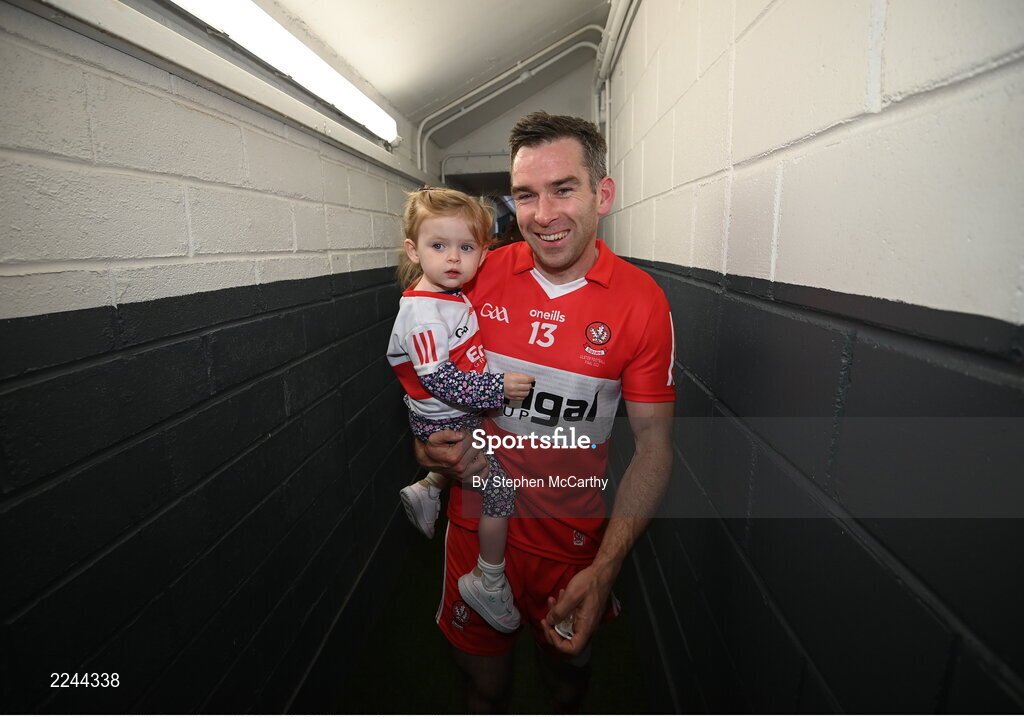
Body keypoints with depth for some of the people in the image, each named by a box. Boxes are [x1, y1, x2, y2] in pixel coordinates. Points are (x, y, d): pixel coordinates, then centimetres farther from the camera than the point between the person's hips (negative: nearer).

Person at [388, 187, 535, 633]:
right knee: (499, 488, -3)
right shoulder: (422, 314, -27)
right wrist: (498, 389, -29)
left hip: (460, 416, 9)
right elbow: (440, 382, -31)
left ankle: (427, 490, 45)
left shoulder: (454, 296, 3)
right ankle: (488, 581, 14)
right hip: (445, 425, -9)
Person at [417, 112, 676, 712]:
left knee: (569, 668, 25)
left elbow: (654, 444, -10)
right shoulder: (479, 276, -8)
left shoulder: (643, 302, -14)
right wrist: (430, 443, -14)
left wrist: (604, 570, -18)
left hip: (573, 536, 0)